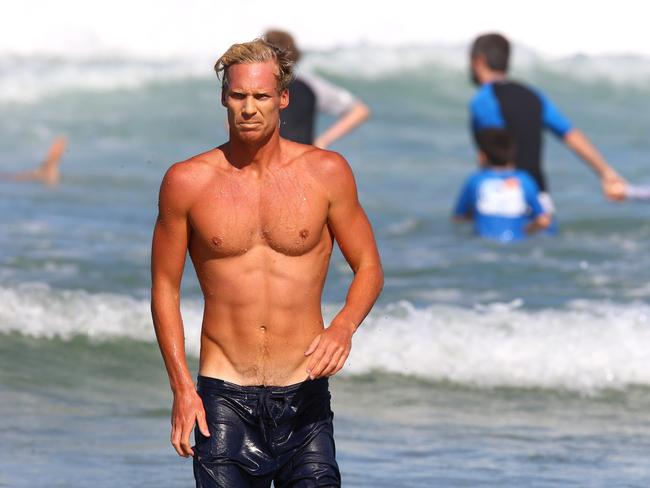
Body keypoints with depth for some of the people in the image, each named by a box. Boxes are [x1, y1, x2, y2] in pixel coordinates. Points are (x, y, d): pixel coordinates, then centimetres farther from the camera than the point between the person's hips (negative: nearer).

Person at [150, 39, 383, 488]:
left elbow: (369, 267, 9)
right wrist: (182, 388, -1)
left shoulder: (326, 173, 2)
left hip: (303, 398, 0)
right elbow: (165, 287, 7)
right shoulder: (188, 181, 0)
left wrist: (344, 326, -12)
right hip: (224, 399, 0)